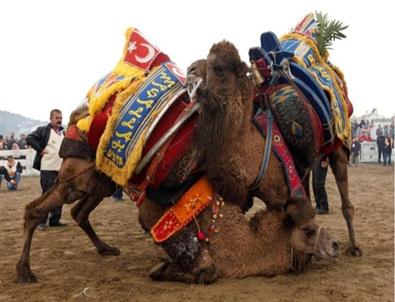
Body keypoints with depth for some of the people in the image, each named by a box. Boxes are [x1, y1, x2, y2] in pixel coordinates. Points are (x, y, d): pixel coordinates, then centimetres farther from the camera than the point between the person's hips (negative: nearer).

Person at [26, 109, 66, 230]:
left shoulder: (63, 133, 16)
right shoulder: (43, 130, -3)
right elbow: (29, 138, -11)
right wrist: (40, 150, -14)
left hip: (62, 169, 6)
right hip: (48, 168, -6)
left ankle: (55, 219, 18)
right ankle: (41, 221, 7)